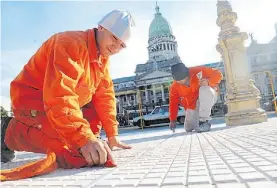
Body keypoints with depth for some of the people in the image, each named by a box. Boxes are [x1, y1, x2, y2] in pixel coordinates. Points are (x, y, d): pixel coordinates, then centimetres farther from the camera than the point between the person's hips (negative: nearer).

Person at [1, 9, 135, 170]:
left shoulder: (103, 58, 4)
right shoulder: (71, 43, -24)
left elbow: (105, 95, -1)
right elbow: (59, 94, -37)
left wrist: (112, 135, -6)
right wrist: (84, 139, -44)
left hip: (69, 104, 8)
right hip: (32, 101, -7)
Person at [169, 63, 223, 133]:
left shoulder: (198, 71, -24)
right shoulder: (174, 86, -15)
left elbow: (218, 75, -19)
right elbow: (173, 103, -9)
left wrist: (208, 82, -39)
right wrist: (172, 120, -13)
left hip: (208, 96, -3)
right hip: (193, 106, 3)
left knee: (204, 89, -37)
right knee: (188, 128, -4)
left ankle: (204, 121, -29)